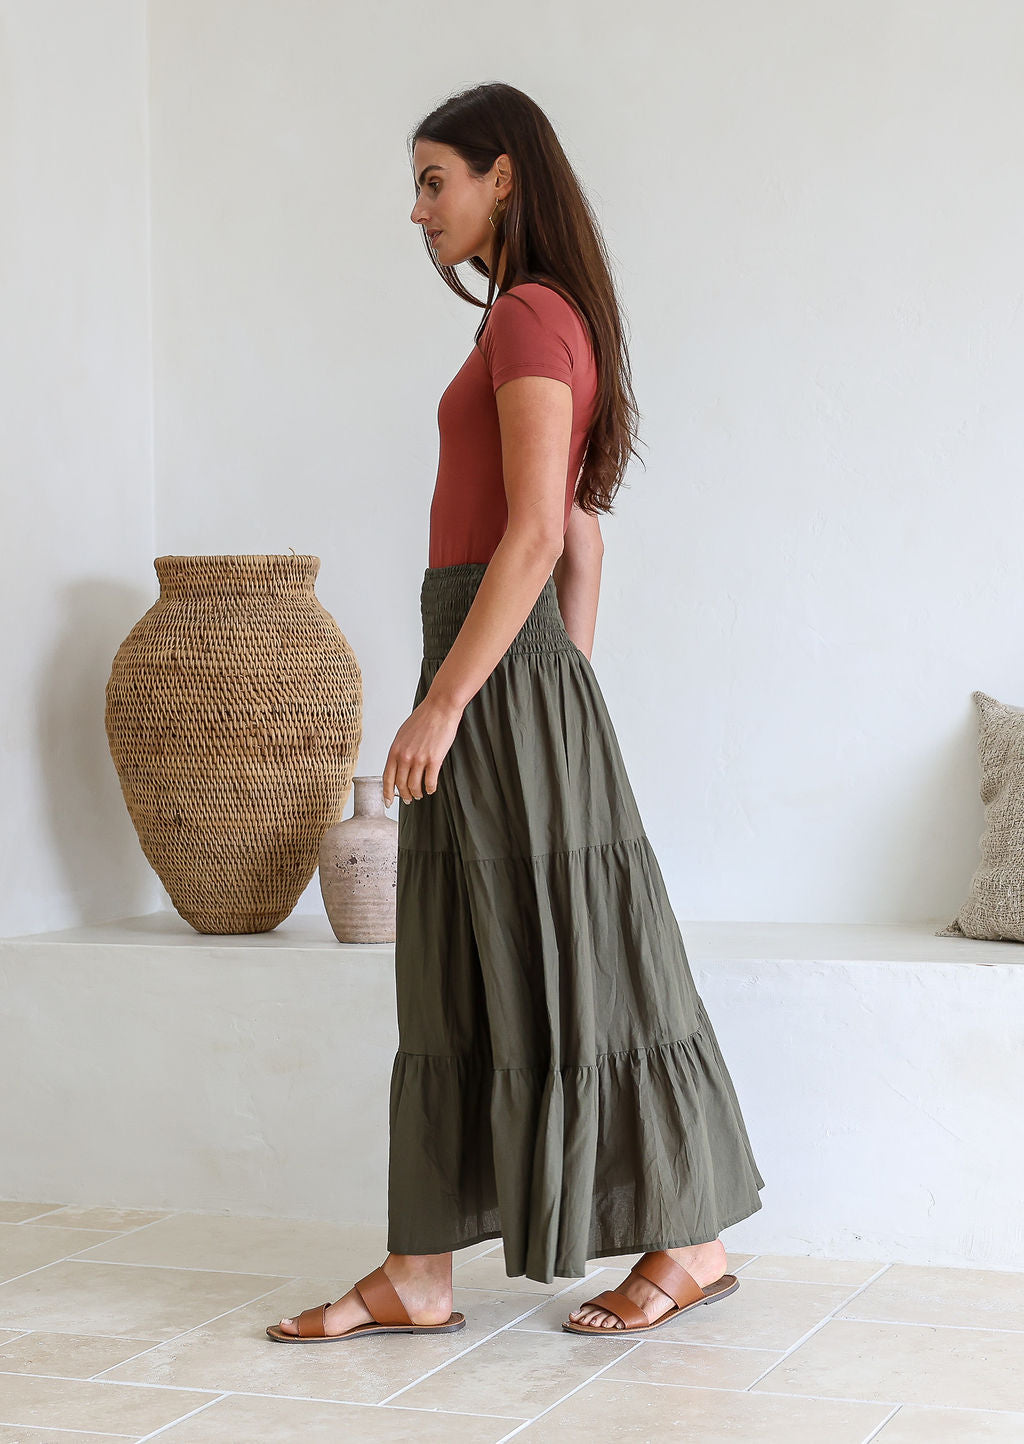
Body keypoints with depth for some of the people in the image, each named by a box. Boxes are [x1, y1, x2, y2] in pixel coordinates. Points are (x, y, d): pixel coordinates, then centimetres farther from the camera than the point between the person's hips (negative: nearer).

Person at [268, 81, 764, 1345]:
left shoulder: (531, 319, -12)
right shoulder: (549, 322, 17)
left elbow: (537, 531, -21)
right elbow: (581, 533, 18)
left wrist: (442, 702, -21)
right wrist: (568, 699, 20)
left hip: (500, 674, -10)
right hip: (505, 676, 10)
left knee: (555, 958, -2)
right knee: (456, 976, 9)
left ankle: (690, 1244, 10)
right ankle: (418, 1277, 15)